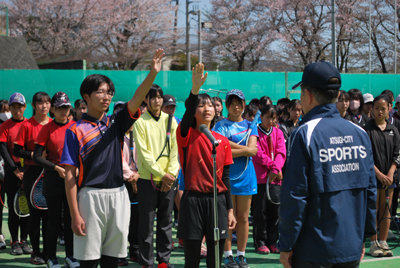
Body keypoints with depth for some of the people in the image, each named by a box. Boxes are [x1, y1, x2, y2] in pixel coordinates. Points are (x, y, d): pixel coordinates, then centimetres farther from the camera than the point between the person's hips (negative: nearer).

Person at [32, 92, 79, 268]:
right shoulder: (47, 129, -3)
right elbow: (37, 157, -7)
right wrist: (57, 168, -15)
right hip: (53, 179, -2)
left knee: (71, 218, 6)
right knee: (55, 219, 3)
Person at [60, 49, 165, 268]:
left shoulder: (115, 123, 11)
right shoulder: (75, 130, -2)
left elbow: (136, 100, -6)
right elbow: (70, 175, -5)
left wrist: (153, 73, -23)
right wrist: (75, 215, -11)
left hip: (119, 196, 4)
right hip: (91, 197, -4)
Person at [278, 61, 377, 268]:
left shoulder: (304, 135, -13)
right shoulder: (360, 133, 3)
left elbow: (295, 195, -14)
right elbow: (371, 189, 7)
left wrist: (286, 245, -6)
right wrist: (365, 236, 16)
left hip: (314, 251, -5)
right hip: (352, 249, 5)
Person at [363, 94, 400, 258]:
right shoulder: (367, 130, -4)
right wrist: (379, 174, -13)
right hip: (372, 176, -4)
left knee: (386, 211, 6)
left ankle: (383, 243, 13)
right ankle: (373, 244, 6)